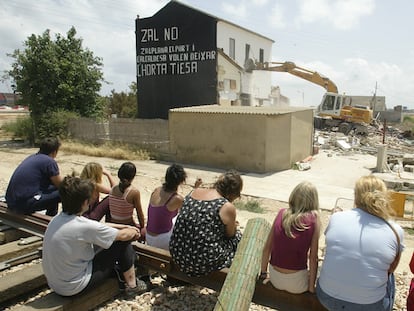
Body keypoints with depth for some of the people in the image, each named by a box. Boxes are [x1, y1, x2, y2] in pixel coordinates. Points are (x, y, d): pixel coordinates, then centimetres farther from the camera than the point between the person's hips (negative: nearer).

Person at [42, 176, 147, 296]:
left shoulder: (58, 218, -2)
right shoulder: (85, 226, -27)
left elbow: (98, 226, 11)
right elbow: (123, 235, -13)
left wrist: (125, 227, 15)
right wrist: (134, 232, 9)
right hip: (73, 287, -8)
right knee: (123, 243, -2)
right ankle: (132, 285, 16)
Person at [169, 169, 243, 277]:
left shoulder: (194, 192, 4)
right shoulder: (227, 207, -14)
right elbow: (230, 234, 2)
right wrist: (232, 224, 22)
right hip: (203, 263, -6)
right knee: (237, 237, 18)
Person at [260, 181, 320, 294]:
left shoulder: (282, 213, -4)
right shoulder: (313, 219, -13)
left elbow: (267, 248, 0)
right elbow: (313, 258, -12)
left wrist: (263, 273, 12)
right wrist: (311, 287, -1)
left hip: (274, 279, 4)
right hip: (296, 284, -4)